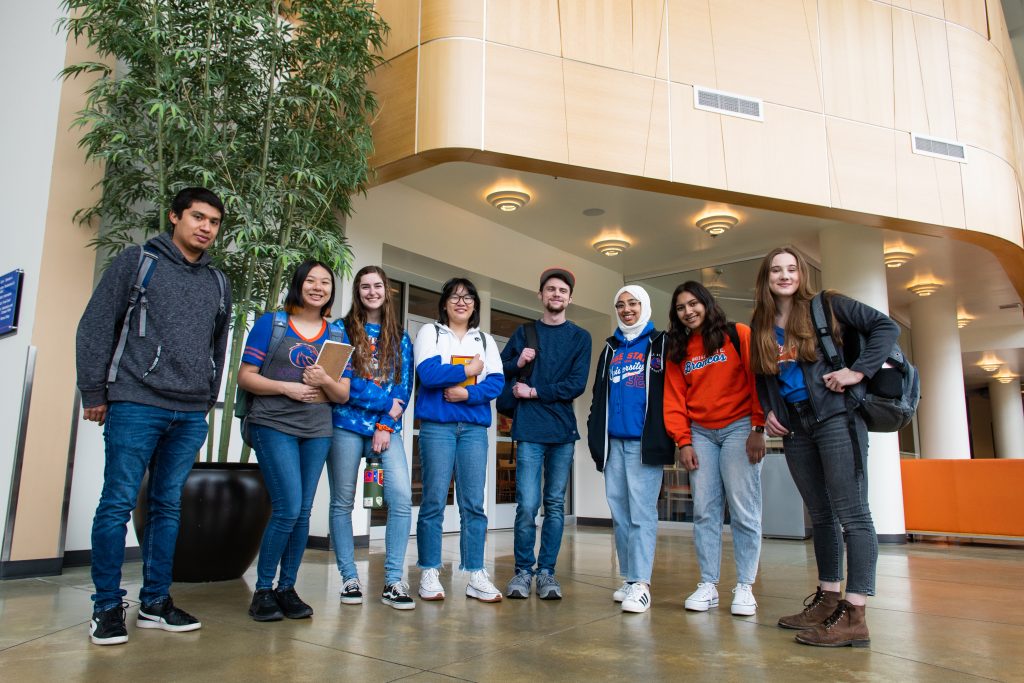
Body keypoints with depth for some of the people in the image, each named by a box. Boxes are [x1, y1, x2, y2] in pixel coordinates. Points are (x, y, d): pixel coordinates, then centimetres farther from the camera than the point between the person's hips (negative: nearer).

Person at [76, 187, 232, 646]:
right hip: (136, 405, -4)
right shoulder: (137, 262, 3)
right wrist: (94, 393, -4)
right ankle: (107, 607, 11)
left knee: (169, 506, 9)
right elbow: (95, 328, 0)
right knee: (118, 504, -1)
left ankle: (155, 603, 18)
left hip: (190, 416, 4)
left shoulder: (218, 284, 15)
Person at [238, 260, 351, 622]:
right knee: (288, 508, -12)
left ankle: (287, 587, 19)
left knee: (302, 512, 5)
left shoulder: (337, 336, 13)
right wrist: (287, 388, -13)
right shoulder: (270, 323, 4)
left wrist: (325, 381, -11)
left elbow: (343, 394, 10)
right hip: (274, 425, -4)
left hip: (318, 431, 4)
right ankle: (263, 589, 6)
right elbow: (245, 377, 0)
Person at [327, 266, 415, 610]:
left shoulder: (399, 337, 13)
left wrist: (386, 425, -6)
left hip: (388, 426, 1)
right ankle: (349, 578, 16)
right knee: (342, 502, 3)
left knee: (402, 498, -12)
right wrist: (385, 402, -9)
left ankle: (393, 581, -3)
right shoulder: (341, 329, 5)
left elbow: (404, 385, 6)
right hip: (347, 424, -1)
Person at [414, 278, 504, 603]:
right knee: (434, 501, -3)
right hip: (437, 425, -3)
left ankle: (475, 575, 7)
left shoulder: (485, 340, 17)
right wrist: (469, 370, -3)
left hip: (475, 427, 3)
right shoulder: (430, 332, 8)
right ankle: (430, 574, 7)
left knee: (473, 503, 2)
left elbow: (496, 383, 4)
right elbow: (427, 373, -10)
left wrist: (468, 393, -12)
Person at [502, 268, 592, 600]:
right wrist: (518, 363, -8)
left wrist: (534, 392, -7)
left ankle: (546, 572, 15)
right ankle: (523, 570, 9)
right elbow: (498, 373, 11)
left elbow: (577, 384, -2)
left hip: (563, 430, 1)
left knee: (555, 504, 5)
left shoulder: (580, 337, 9)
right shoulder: (524, 333, 12)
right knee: (527, 505, -6)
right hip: (529, 429, -1)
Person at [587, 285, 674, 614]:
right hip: (613, 441, 6)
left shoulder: (660, 343, 6)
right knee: (618, 509, 7)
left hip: (644, 440, -5)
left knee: (641, 511, -8)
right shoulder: (610, 348, 21)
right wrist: (595, 434, 11)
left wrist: (663, 437, -11)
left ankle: (641, 583, -6)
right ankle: (629, 578, 16)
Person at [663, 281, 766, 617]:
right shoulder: (678, 351, 12)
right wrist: (683, 441, -2)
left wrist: (758, 429, -11)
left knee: (743, 510, -4)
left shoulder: (738, 335, 0)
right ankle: (708, 584, 8)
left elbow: (758, 380, -6)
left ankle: (744, 587, 6)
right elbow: (674, 399, 7)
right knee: (704, 511, 2)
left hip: (738, 428, -4)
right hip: (700, 433, 4)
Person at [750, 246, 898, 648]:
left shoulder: (826, 306, -1)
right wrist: (767, 412, 7)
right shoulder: (760, 328, 13)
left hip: (836, 418, -6)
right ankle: (828, 600, 22)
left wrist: (859, 371, -14)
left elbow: (886, 327, -4)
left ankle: (854, 616, -6)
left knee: (851, 514, -8)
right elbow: (761, 378, 23)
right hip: (795, 428, 6)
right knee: (821, 517, 13)